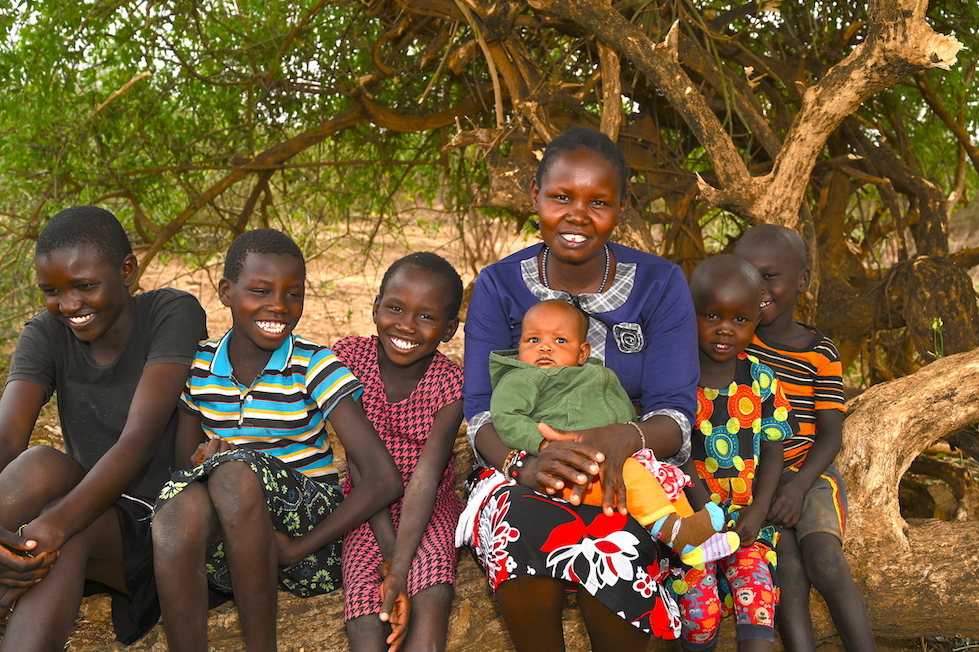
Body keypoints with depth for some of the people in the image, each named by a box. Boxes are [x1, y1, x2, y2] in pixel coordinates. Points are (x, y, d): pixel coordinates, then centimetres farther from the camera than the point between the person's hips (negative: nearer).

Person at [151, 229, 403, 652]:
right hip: (223, 544, 2)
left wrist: (297, 548, -16)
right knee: (179, 503, -31)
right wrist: (198, 465, -14)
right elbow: (182, 460, 11)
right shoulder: (199, 365, 4)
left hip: (308, 524, -2)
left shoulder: (315, 367, -7)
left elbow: (385, 480, -15)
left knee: (237, 471, -33)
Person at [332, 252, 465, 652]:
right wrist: (387, 539, -21)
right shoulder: (350, 356, -11)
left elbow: (427, 474, -23)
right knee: (365, 615, -23)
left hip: (429, 504, -1)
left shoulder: (450, 384, -14)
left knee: (433, 595, -29)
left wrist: (400, 566, -33)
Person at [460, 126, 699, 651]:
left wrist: (623, 438, -32)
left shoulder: (660, 284, -3)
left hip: (631, 475, 0)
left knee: (616, 540, -35)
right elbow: (481, 411, -6)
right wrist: (524, 463, -30)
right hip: (527, 476, 1)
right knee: (520, 521, -34)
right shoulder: (499, 286, 0)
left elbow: (676, 417, -8)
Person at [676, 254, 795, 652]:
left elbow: (772, 449, 6)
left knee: (756, 590, -15)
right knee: (700, 607, -10)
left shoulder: (760, 379, 6)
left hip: (746, 516, 2)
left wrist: (758, 511, -7)